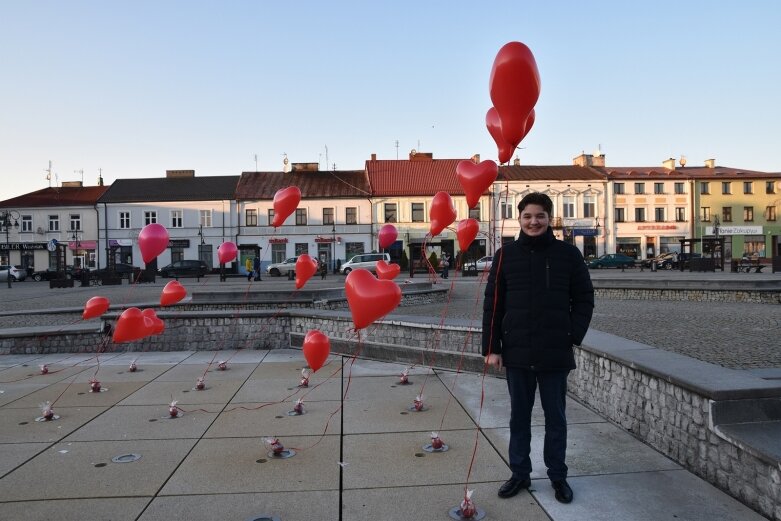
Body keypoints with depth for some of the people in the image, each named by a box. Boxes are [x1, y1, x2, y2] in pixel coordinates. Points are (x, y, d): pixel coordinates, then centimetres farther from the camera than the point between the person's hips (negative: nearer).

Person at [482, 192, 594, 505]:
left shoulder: (568, 253, -1)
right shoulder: (505, 255, 1)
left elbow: (584, 299, 4)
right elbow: (492, 304, 2)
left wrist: (574, 337, -6)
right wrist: (491, 347, -3)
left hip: (555, 352, -1)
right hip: (516, 351, 1)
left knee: (555, 417, 12)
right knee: (519, 416, 13)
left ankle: (558, 476, 28)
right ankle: (520, 473, 28)